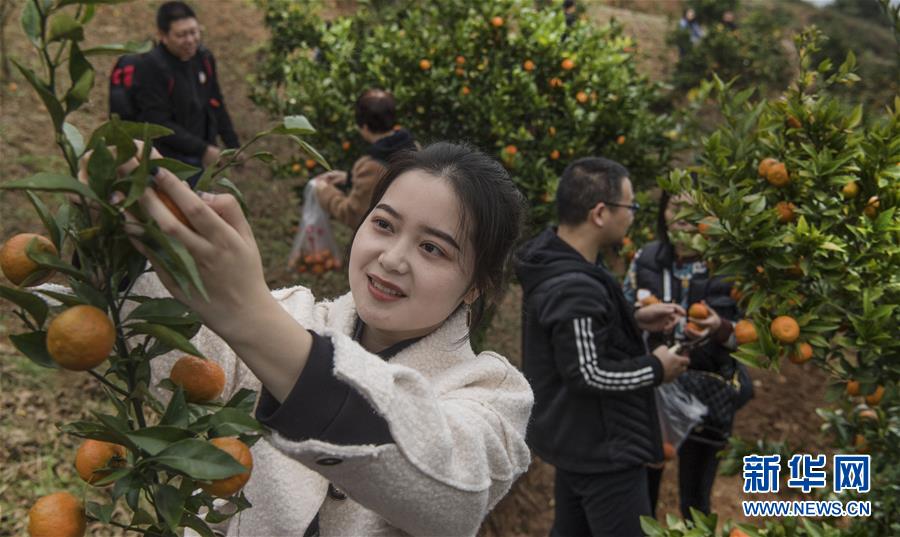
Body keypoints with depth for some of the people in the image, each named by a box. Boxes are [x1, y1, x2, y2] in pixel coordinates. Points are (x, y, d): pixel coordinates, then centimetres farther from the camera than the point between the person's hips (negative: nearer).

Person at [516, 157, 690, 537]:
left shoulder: (554, 264, 2)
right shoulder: (575, 289, -30)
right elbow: (588, 375, -26)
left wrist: (635, 321, 7)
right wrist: (656, 369, -13)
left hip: (576, 440, 10)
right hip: (603, 449, -10)